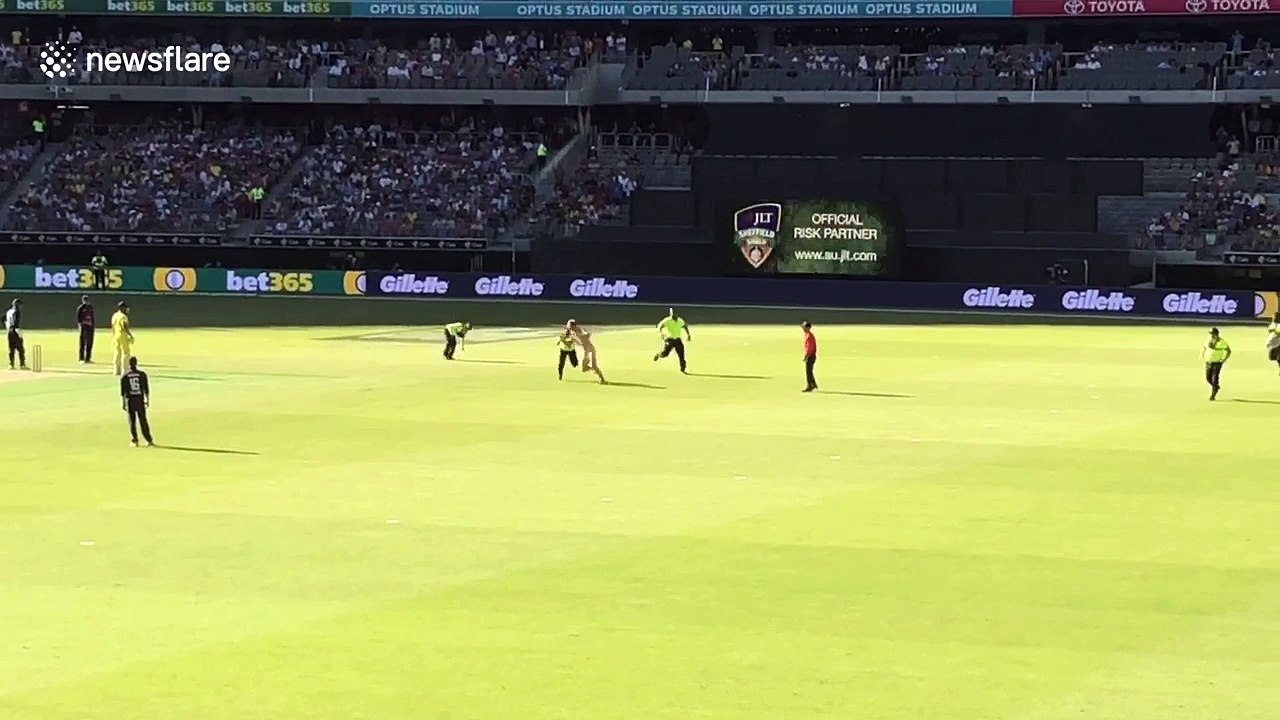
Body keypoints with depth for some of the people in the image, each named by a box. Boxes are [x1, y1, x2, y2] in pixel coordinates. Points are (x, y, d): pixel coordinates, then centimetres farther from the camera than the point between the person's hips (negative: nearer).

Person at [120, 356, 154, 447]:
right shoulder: (142, 375, -3)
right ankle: (148, 440, 4)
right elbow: (146, 389, -1)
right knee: (143, 420, 5)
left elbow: (123, 392, -3)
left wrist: (123, 403, 4)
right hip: (140, 400, 0)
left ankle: (134, 441, 8)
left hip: (130, 400, 0)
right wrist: (147, 400, 8)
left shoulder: (124, 376, -4)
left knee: (132, 421, 8)